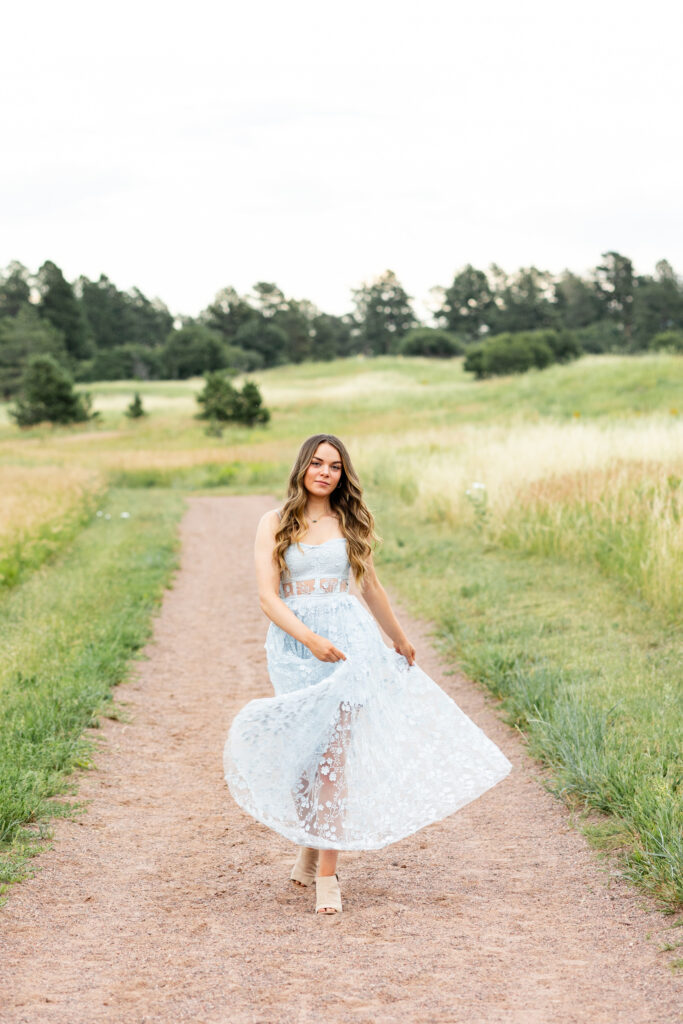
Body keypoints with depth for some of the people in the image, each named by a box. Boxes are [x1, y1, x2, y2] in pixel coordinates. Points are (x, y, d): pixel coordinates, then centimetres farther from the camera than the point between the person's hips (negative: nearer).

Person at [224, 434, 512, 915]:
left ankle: (327, 872, -9)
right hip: (294, 642, 0)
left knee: (334, 753, -9)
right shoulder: (275, 524, 4)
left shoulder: (351, 523, 12)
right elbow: (267, 595, -5)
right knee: (302, 753, 3)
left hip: (349, 638, 1)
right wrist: (310, 639, -18)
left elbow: (372, 587, 25)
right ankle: (310, 844, 29)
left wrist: (400, 640, 33)